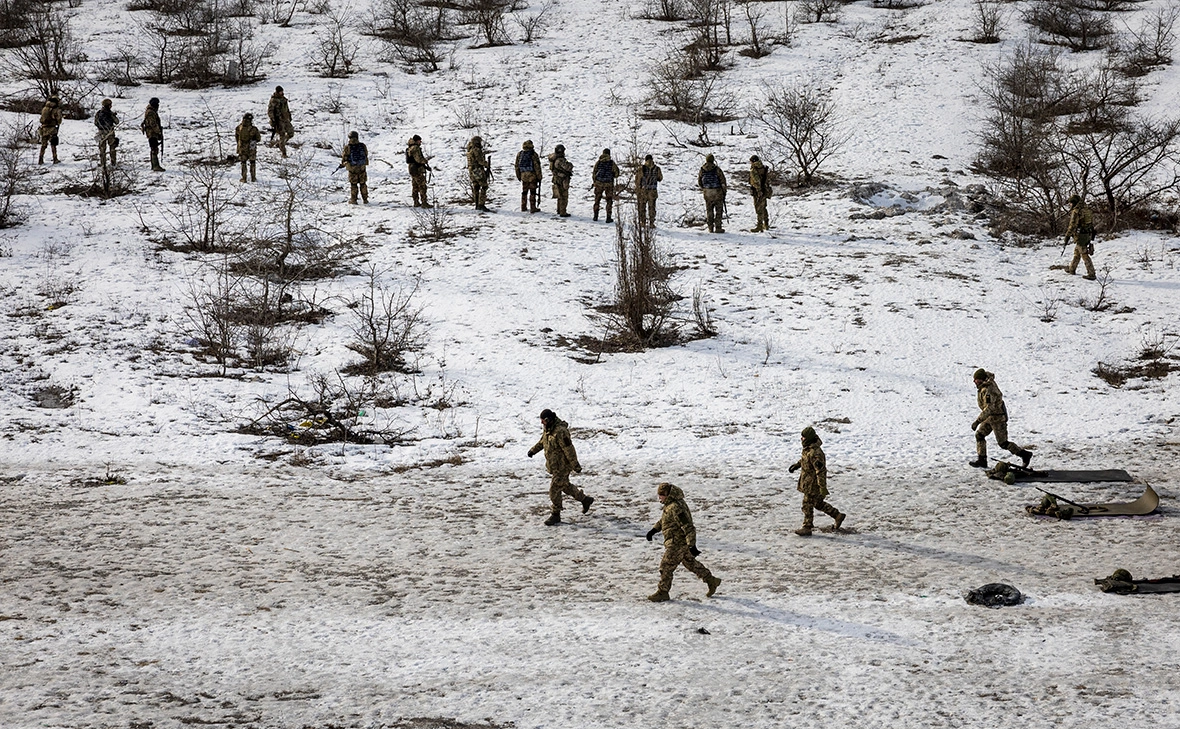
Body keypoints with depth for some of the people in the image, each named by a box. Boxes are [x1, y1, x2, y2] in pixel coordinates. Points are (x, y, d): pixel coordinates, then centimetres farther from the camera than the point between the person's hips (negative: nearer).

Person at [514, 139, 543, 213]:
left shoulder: (519, 154, 2)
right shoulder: (533, 154, -13)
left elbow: (517, 166, 8)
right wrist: (539, 177, -3)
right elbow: (537, 167, -12)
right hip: (532, 176, -4)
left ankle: (523, 207, 22)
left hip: (523, 176, 4)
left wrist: (518, 176, 18)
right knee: (532, 192, 2)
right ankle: (533, 208, 3)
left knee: (524, 192, 16)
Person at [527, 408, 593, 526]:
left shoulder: (560, 432, -27)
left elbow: (569, 449, -24)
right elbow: (542, 441, 23)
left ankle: (555, 515, 4)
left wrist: (576, 466, -20)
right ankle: (585, 499, 38)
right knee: (565, 486, 21)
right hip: (553, 466, 10)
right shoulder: (547, 429, 3)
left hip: (562, 466, -10)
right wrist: (533, 450, 10)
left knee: (554, 489, -6)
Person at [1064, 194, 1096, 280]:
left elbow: (1073, 225, -19)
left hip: (1080, 236, -9)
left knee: (1084, 255, -5)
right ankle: (1072, 269, 38)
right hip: (1088, 234, 9)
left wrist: (1067, 235, -11)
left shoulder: (1076, 211, -16)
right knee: (1077, 252, 24)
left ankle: (1091, 274, -5)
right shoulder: (1086, 209, 12)